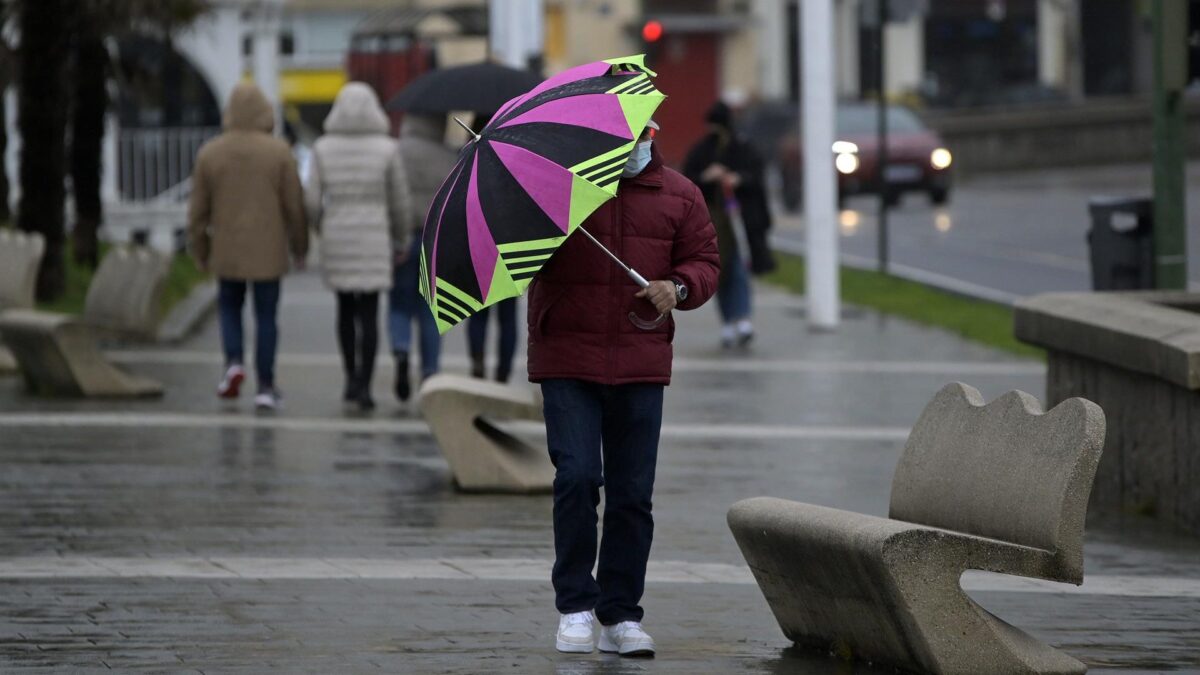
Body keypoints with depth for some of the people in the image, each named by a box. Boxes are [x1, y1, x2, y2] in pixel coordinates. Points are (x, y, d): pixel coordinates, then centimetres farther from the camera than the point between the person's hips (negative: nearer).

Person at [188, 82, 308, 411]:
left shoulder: (209, 153, -2)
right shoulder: (279, 153, -7)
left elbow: (198, 211, 1)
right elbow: (294, 207, -4)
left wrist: (200, 252, 13)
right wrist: (300, 248, 8)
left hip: (226, 251, 1)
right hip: (268, 252, -1)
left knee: (229, 306, 20)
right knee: (266, 316, 7)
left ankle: (234, 362, -3)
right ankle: (266, 387, 5)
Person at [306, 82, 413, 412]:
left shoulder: (324, 149, -3)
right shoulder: (387, 149, -7)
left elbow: (314, 201, -2)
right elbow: (400, 202, -2)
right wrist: (402, 240, 13)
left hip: (337, 238, 2)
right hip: (374, 241, -2)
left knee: (346, 308, 19)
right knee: (369, 314, 1)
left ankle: (352, 377, 21)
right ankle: (364, 386, -7)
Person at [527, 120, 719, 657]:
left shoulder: (677, 196, 10)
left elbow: (705, 261, 11)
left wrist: (678, 287, -9)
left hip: (641, 366, 3)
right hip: (568, 360, -3)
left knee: (632, 492, 4)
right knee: (576, 477, -13)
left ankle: (621, 615, 11)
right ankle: (575, 606, 0)